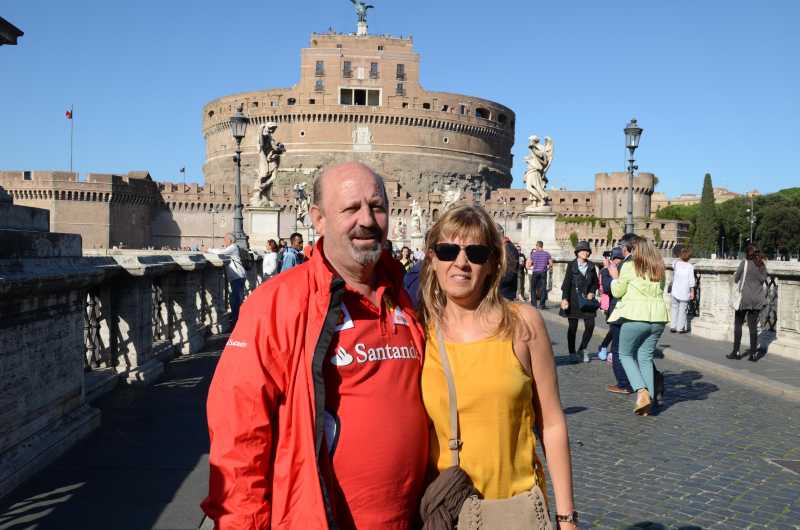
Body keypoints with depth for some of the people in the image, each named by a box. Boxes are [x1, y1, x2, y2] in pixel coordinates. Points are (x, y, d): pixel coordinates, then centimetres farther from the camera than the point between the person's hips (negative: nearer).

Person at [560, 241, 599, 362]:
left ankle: (582, 349, 13)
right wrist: (564, 299, -14)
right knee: (573, 326, 3)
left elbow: (595, 282, 15)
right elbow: (567, 282, -5)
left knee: (590, 325, -6)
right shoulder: (571, 265, -1)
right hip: (574, 299, -3)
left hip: (587, 299, 3)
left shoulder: (591, 266, 9)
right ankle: (572, 353, 14)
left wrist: (592, 292, -3)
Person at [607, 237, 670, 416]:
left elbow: (617, 292, 0)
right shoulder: (659, 269, 10)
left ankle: (642, 391, -8)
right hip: (657, 317, 5)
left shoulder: (629, 268, -5)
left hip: (635, 317, -5)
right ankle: (649, 400, 11)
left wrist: (614, 277, 15)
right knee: (646, 358, 13)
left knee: (625, 354, 10)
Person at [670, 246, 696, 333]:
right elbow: (691, 280, -9)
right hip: (685, 293, -3)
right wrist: (692, 292, -2)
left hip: (675, 291, 3)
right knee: (683, 310, 5)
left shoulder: (676, 263, -1)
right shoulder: (690, 266, -9)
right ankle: (681, 328, 8)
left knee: (675, 308, 13)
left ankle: (673, 326, 13)